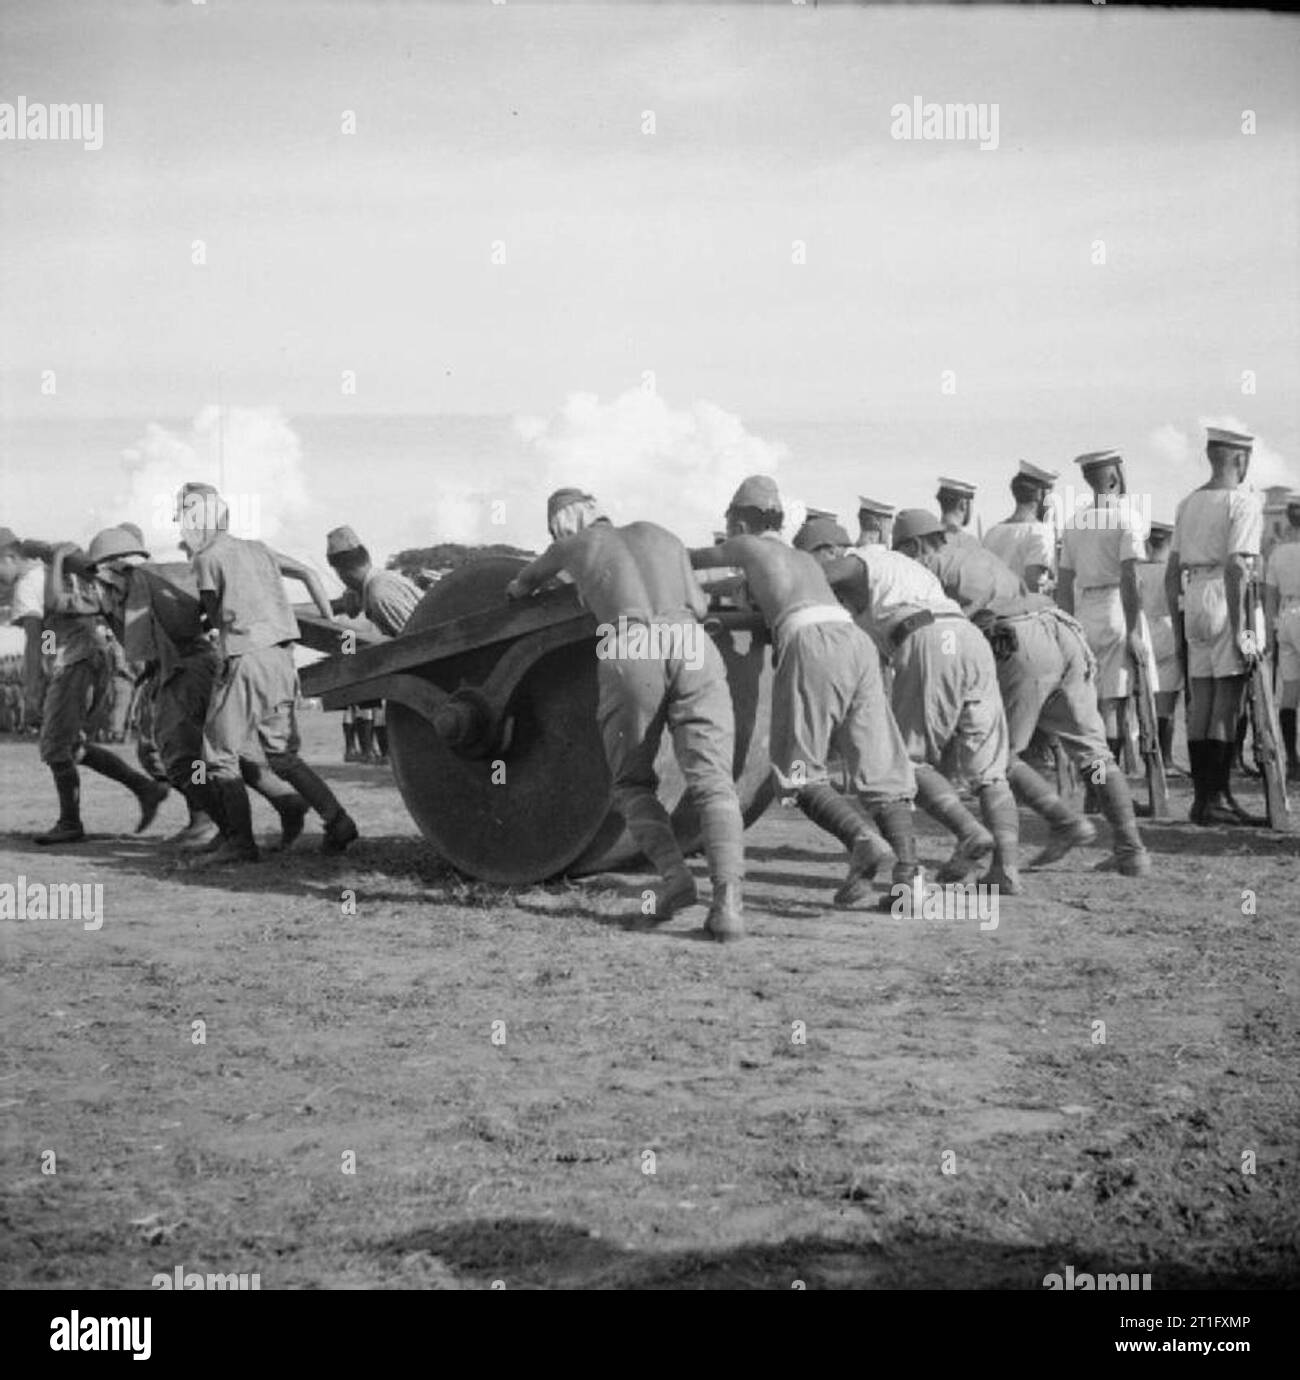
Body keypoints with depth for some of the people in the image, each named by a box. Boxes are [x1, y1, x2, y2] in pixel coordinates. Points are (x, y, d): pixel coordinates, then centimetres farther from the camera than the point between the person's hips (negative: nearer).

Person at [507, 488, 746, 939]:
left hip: (630, 656, -1)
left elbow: (533, 575, 50)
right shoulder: (662, 536, 32)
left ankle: (673, 873, -7)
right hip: (692, 649, 1)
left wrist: (518, 590, 72)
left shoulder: (573, 545, 28)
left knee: (633, 785, 18)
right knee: (712, 785, -5)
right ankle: (727, 901, -28)